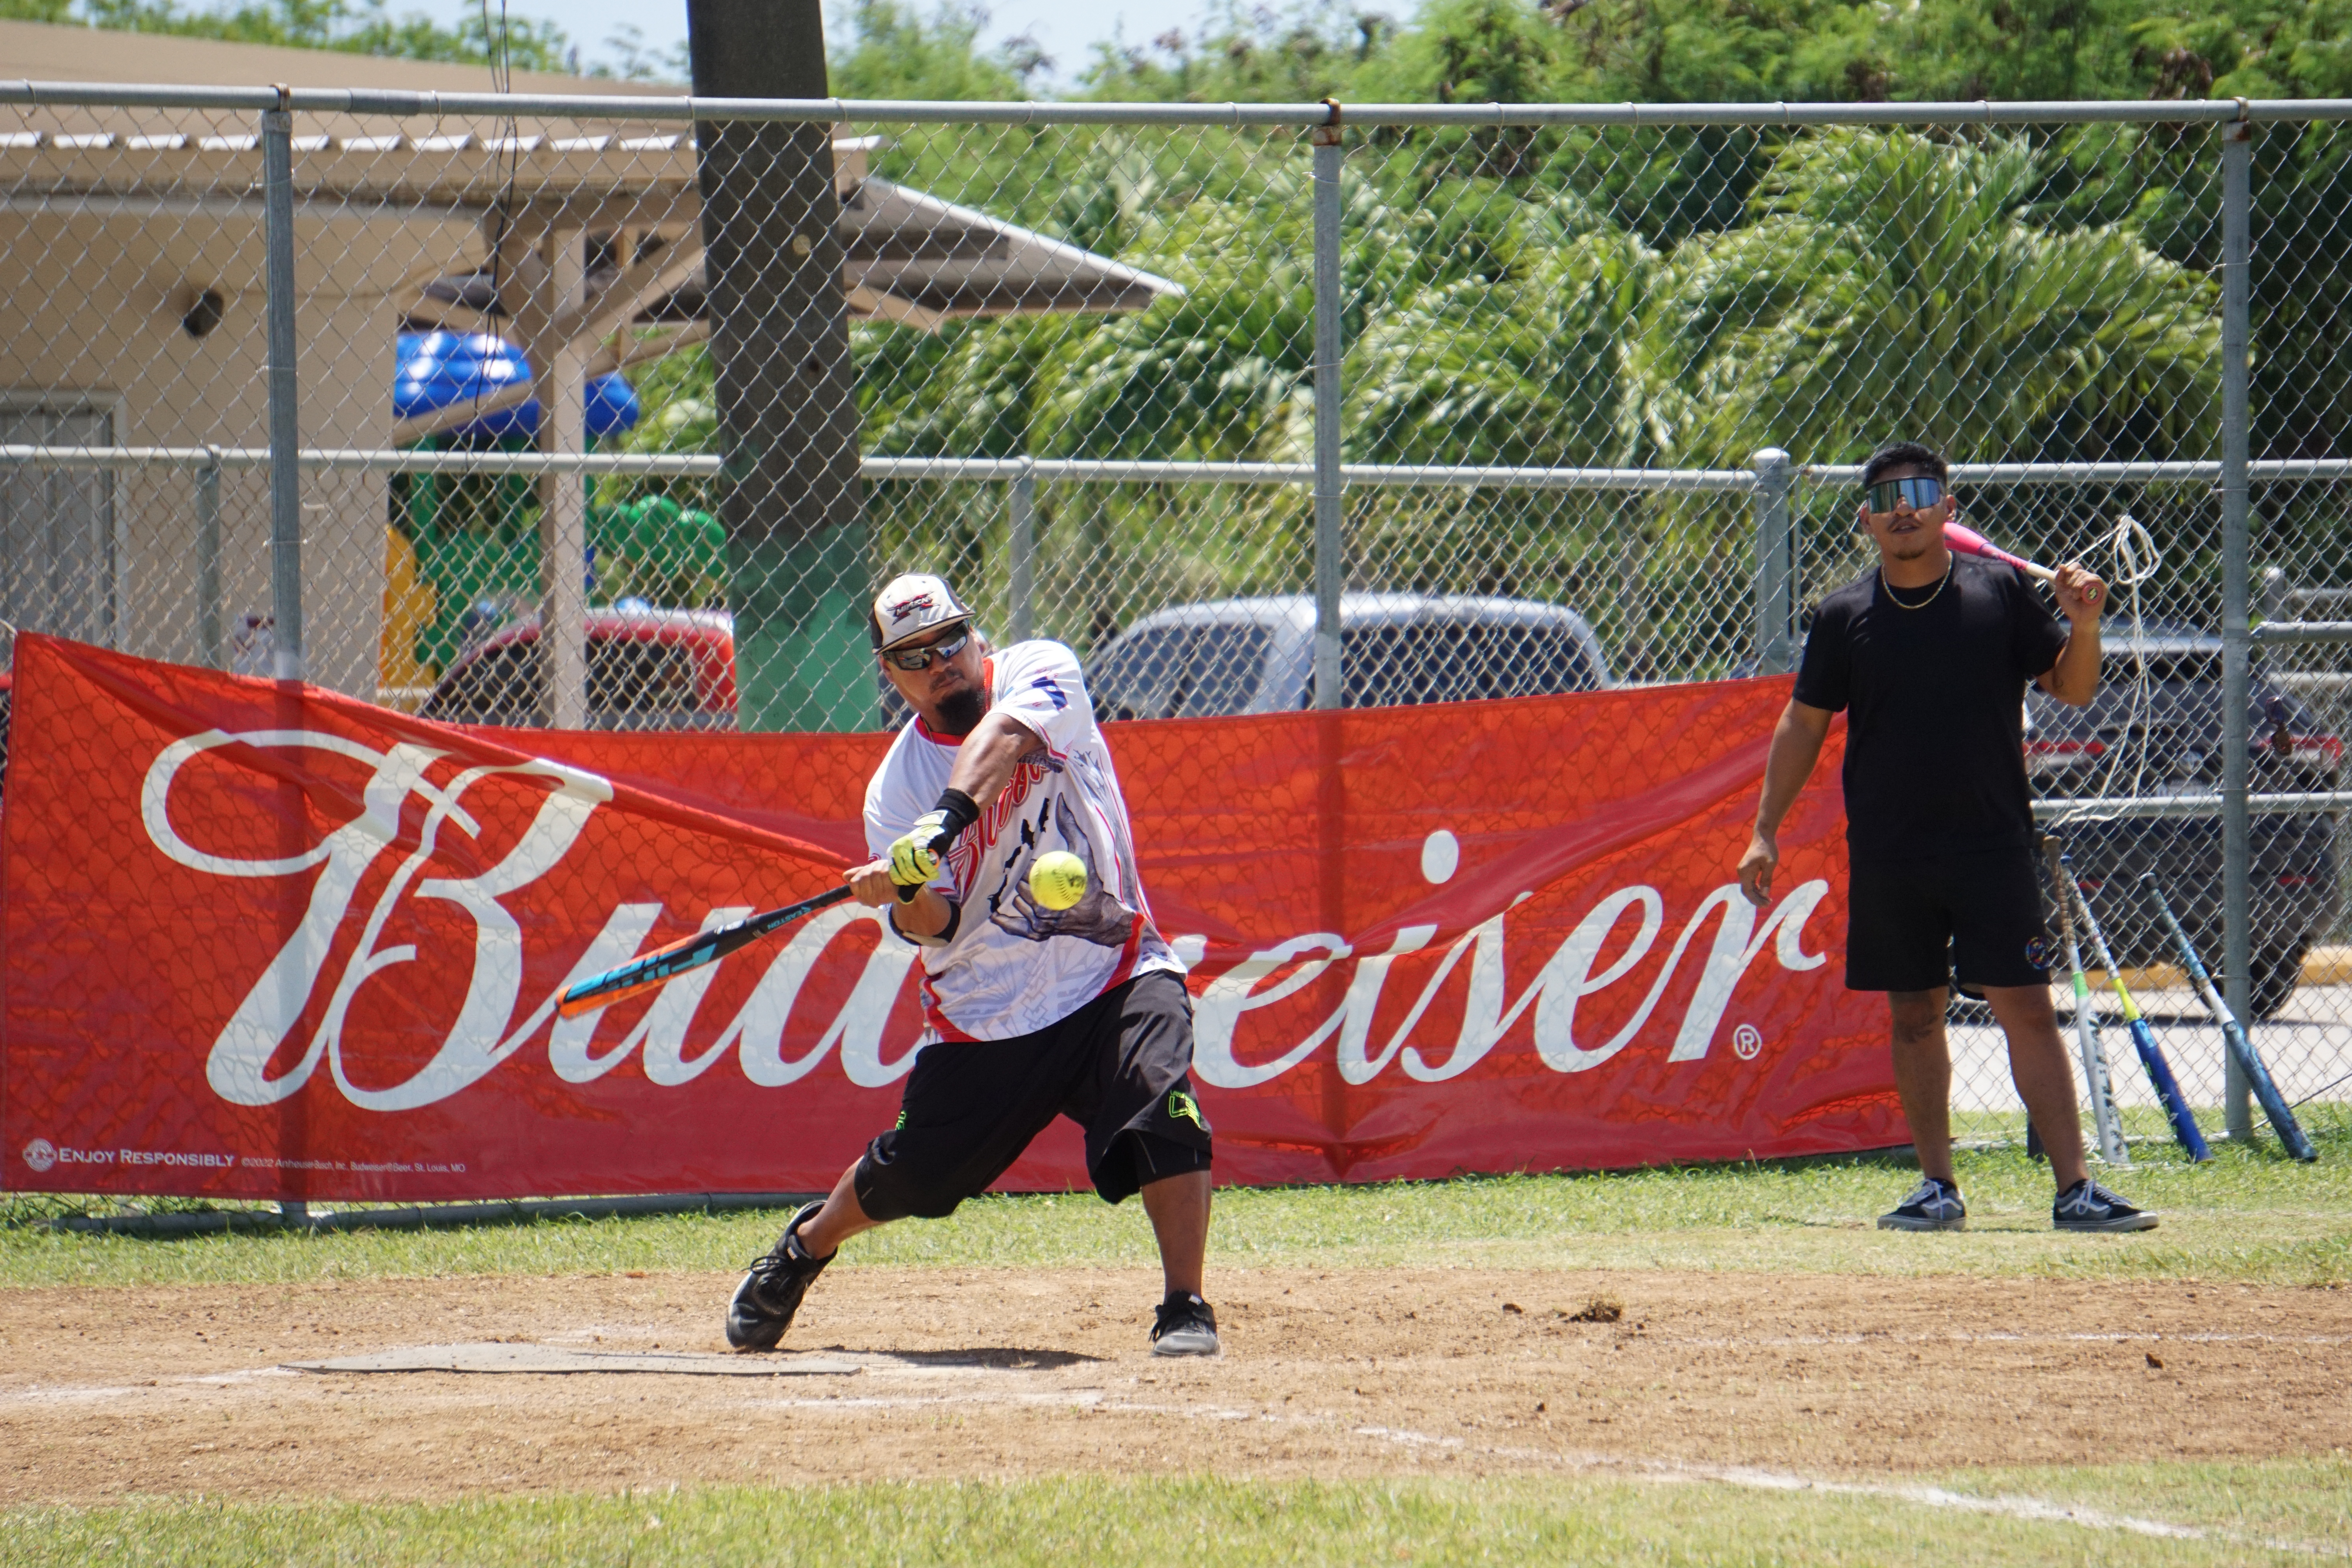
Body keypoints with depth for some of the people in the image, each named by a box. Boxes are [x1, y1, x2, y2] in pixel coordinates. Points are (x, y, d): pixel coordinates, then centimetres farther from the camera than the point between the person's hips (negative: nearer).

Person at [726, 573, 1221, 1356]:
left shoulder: (1041, 671, -6)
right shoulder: (897, 784, -2)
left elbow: (1002, 737, -29)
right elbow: (934, 928, -10)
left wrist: (947, 819, -45)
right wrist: (904, 894, -33)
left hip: (1114, 970, -2)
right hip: (985, 1014, 2)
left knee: (1164, 1112, -26)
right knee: (908, 1175, 7)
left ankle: (1186, 1308, -18)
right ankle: (803, 1249, 37)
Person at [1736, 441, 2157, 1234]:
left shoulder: (2001, 592, 1)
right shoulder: (1845, 617, 3)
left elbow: (2071, 690, 5)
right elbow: (1804, 723, 10)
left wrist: (2082, 628, -14)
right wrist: (1766, 832, 7)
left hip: (1993, 843, -2)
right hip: (1888, 857, 2)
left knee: (2026, 1009, -6)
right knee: (1914, 1013, 7)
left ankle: (2075, 1189, -9)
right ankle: (1938, 1188, 15)